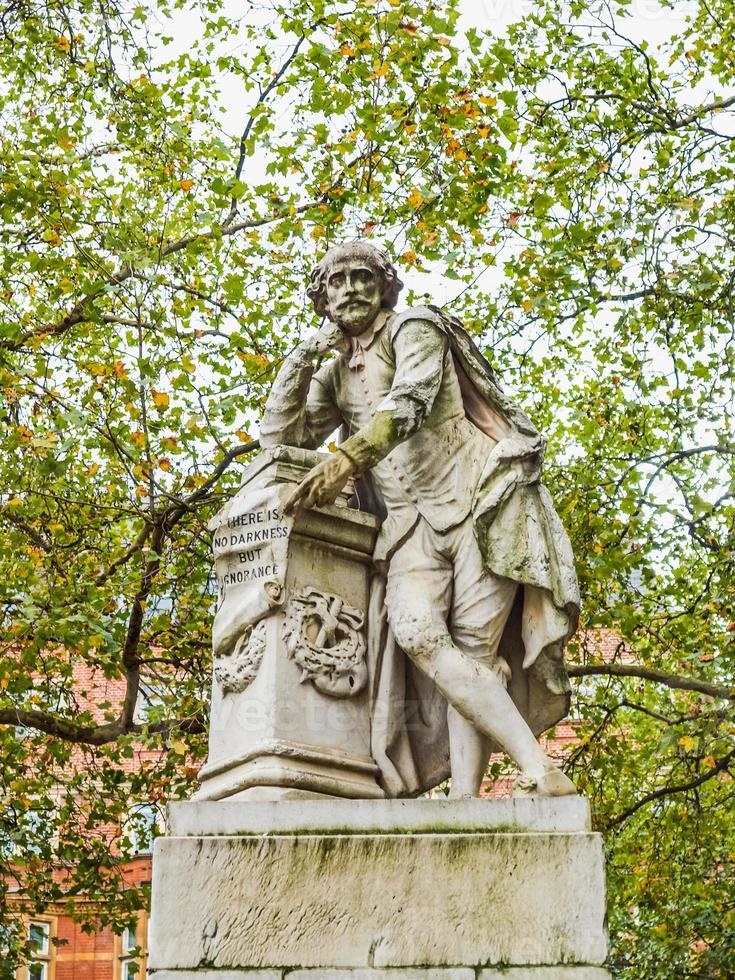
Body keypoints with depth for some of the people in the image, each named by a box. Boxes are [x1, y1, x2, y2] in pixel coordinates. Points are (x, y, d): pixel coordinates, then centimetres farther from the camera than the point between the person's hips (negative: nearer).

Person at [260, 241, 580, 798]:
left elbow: (409, 400, -17)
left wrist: (347, 459, -33)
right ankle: (541, 772, -32)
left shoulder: (415, 329, 2)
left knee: (472, 646, -18)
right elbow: (279, 440, 18)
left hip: (482, 496, -4)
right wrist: (304, 356, 10)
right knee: (415, 631, -23)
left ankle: (463, 803, -27)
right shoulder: (336, 376, 22)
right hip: (412, 522, 4)